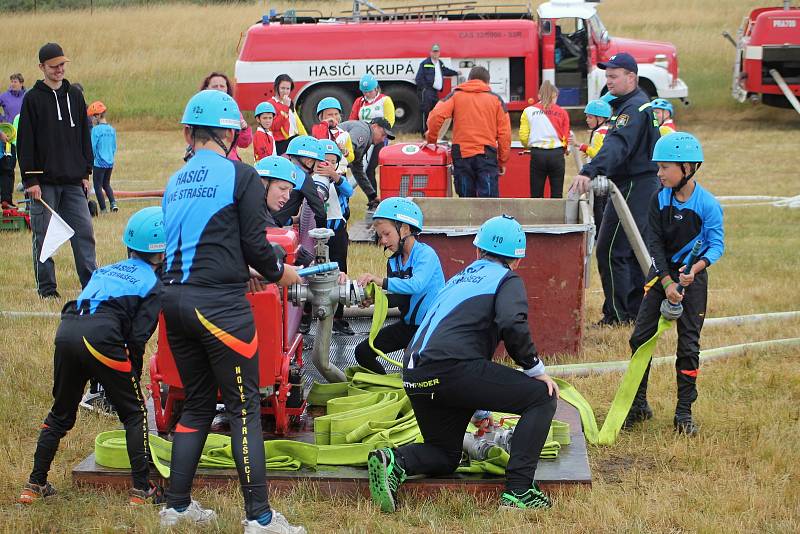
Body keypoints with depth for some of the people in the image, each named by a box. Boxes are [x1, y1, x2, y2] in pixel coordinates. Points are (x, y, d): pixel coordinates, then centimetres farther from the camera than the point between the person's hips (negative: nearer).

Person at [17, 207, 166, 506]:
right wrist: (133, 374, 14)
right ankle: (141, 491, 6)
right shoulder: (153, 283, 12)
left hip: (66, 332, 6)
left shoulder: (106, 271, 30)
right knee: (134, 413, 9)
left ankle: (35, 486, 27)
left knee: (60, 413, 23)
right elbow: (138, 337, 1)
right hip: (100, 338, -6)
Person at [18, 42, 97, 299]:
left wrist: (86, 172, 9)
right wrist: (30, 180, -10)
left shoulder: (75, 96, 12)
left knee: (84, 232, -1)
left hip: (73, 181, 3)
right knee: (44, 236, 1)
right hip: (44, 181, -3)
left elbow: (84, 136, 15)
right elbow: (25, 143, -4)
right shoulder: (33, 99, -1)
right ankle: (46, 288, 9)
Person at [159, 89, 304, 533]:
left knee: (197, 403, 18)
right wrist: (278, 273, 13)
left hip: (175, 299, 7)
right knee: (244, 408, -2)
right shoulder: (241, 176, -4)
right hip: (220, 304, -6)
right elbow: (254, 243, -7)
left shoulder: (176, 182, 14)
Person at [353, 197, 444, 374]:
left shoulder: (425, 254, -17)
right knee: (363, 352, 6)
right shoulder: (393, 262, 7)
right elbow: (398, 298, 3)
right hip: (408, 325, 8)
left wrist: (381, 281, -37)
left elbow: (416, 285, -35)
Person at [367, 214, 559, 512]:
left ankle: (395, 460, -7)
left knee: (445, 456, 24)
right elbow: (513, 325, -12)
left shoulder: (458, 279, 32)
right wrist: (536, 370, 1)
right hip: (453, 367, -7)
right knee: (542, 397, 4)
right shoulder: (507, 280, 10)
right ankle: (518, 490, -7)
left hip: (415, 376, 7)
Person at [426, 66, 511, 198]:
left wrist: (431, 138, 8)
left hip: (461, 154, 1)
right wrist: (503, 161, 12)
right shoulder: (496, 99, 9)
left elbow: (436, 116, -7)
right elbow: (504, 133, 5)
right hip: (487, 154, -1)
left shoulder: (456, 95, 9)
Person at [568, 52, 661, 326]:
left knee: (610, 252, -9)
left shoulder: (632, 109, -18)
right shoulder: (643, 103, 17)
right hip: (647, 185, 11)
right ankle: (637, 310, 23)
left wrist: (589, 172, -46)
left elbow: (617, 146, -34)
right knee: (636, 251, 16)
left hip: (632, 187, -11)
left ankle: (616, 315, -6)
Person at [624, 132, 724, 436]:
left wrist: (698, 266, -31)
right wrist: (667, 282, -14)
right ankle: (638, 405, 14)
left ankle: (684, 412, 11)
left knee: (688, 344, 1)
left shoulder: (708, 204, -16)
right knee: (641, 337, 2)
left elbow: (716, 244, -12)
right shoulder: (660, 200, -4)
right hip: (661, 273, 4)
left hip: (693, 277, -4)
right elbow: (655, 243, -5)